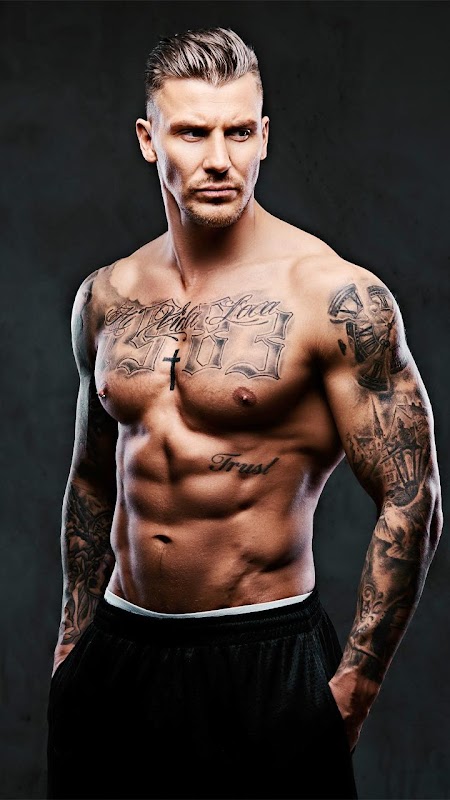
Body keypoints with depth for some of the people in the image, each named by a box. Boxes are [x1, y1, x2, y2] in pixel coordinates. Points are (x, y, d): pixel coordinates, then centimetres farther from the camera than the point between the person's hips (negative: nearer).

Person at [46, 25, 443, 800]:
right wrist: (73, 641, 17)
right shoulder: (106, 297, 5)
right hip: (114, 654, 5)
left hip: (267, 664, -4)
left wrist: (353, 688, -11)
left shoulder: (336, 298, -12)